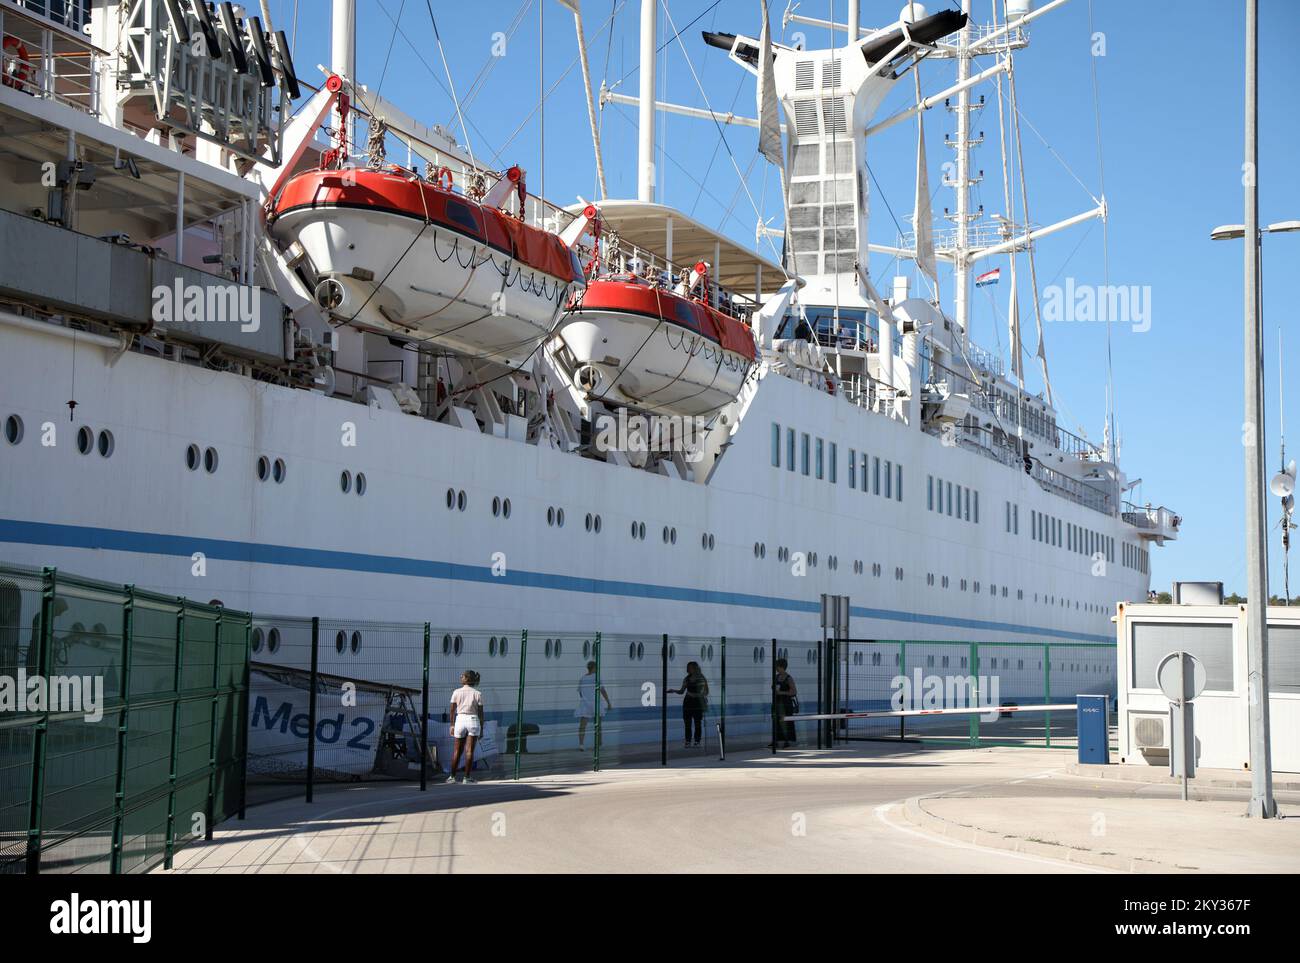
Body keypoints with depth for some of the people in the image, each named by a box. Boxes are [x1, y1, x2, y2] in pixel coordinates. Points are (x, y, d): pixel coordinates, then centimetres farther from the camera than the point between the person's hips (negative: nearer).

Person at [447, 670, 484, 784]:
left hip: (460, 720, 1)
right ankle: (467, 777, -2)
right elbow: (480, 713, -1)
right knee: (469, 751, 0)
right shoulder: (477, 694, -1)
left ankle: (452, 776, 13)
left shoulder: (457, 692, 0)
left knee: (457, 750, 10)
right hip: (473, 720, -1)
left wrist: (452, 725, 11)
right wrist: (482, 728, 6)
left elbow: (452, 710, 1)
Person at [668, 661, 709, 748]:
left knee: (697, 723, 1)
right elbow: (682, 691, 8)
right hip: (688, 702, 3)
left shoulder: (701, 678, -3)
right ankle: (688, 742, 6)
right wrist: (674, 691, -7)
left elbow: (706, 691, 4)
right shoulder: (687, 679, 5)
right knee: (687, 724, 1)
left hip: (698, 702, -3)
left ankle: (697, 741, 8)